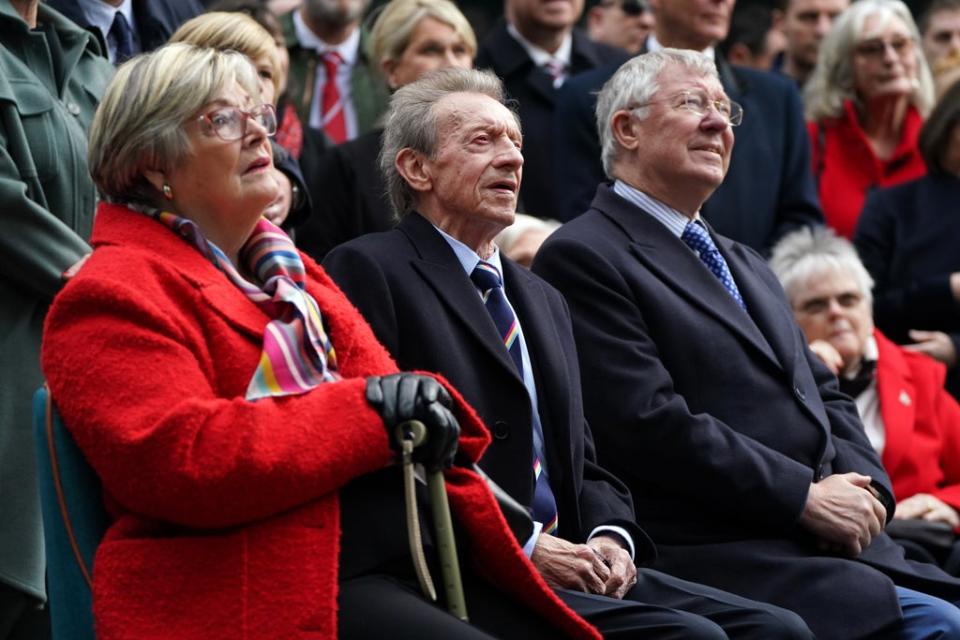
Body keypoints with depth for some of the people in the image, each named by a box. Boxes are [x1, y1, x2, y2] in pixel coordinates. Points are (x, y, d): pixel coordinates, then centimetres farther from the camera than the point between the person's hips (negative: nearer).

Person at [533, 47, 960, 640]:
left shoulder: (747, 267, 26)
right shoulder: (584, 257, -4)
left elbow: (825, 395, 24)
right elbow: (651, 423, -14)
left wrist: (861, 484, 1)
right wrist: (806, 497, -13)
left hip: (841, 545, 9)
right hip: (736, 565, -8)